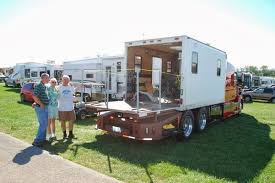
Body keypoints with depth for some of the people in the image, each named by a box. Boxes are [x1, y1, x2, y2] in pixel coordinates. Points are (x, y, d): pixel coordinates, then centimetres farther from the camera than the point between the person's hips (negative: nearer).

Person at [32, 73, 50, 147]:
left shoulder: (45, 87, 15)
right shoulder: (38, 86, -14)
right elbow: (35, 97, -23)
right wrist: (41, 104, -19)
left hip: (45, 107, 9)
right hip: (40, 108, -9)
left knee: (45, 124, 13)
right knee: (43, 124, -10)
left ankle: (42, 139, 23)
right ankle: (36, 141, -3)